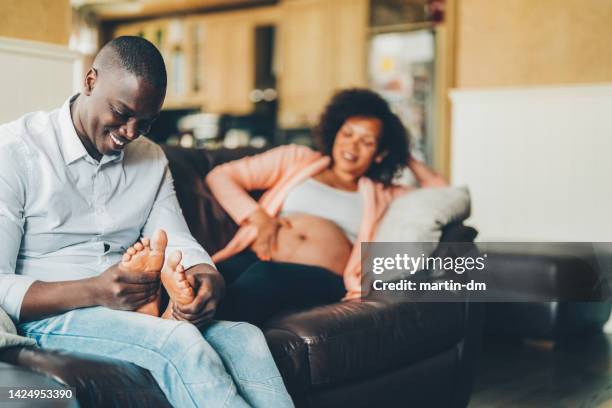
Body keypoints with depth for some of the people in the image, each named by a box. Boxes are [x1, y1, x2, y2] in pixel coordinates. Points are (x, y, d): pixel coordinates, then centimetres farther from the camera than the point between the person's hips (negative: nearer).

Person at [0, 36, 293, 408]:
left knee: (245, 339, -26)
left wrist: (210, 279, -20)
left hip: (140, 312, 5)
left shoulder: (152, 160, 15)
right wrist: (93, 292, -26)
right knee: (179, 342, -34)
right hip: (49, 317, -5)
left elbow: (179, 244, 5)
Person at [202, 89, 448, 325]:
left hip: (319, 277, -1)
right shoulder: (296, 159, 26)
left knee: (258, 281, -41)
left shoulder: (383, 195, 28)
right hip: (255, 260, 2)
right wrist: (258, 216, 4)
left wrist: (409, 161, 31)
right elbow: (220, 176, 21)